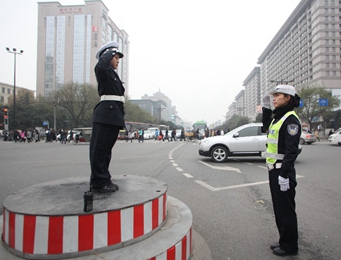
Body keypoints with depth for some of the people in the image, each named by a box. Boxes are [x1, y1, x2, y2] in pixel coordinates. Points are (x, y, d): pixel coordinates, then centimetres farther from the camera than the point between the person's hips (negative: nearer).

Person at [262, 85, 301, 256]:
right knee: (279, 209, 19)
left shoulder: (290, 119, -16)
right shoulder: (278, 117, 13)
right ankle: (284, 241, 34)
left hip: (282, 171, -10)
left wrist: (284, 174, -24)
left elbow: (291, 150, -22)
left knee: (286, 210, 3)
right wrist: (266, 108, 24)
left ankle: (289, 246, 19)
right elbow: (266, 128, 34)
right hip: (274, 170, 10)